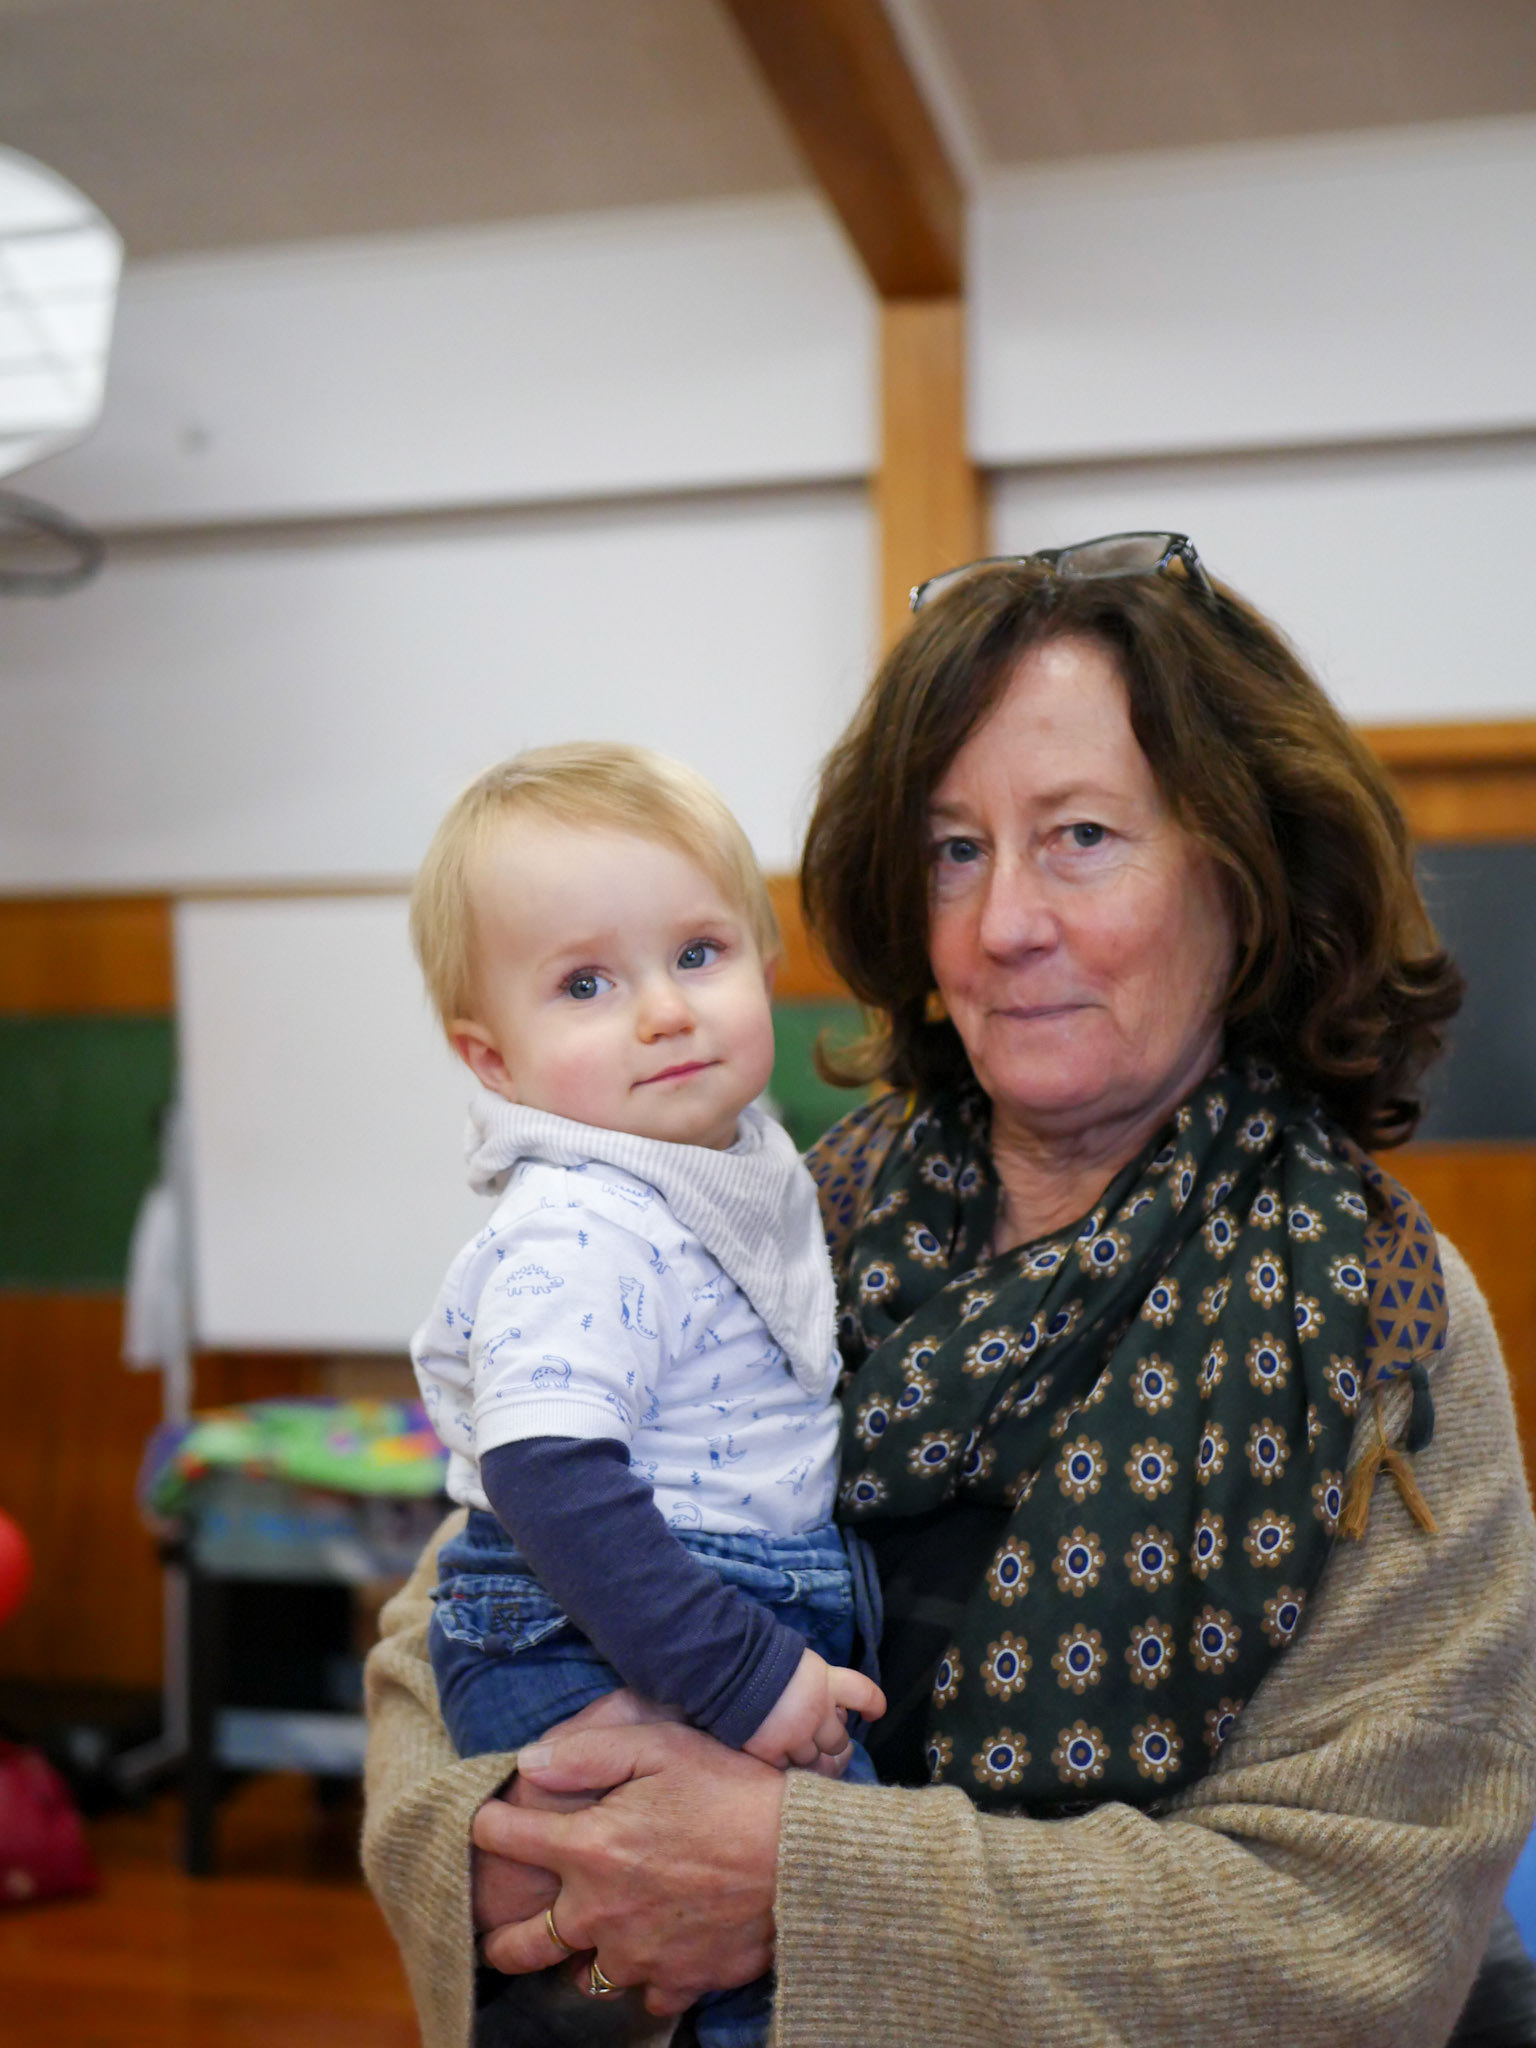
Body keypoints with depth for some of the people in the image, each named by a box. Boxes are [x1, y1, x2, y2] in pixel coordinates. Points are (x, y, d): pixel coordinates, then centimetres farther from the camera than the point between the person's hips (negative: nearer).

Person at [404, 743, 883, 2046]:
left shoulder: (744, 1163, 7)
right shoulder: (577, 1241, -22)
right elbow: (551, 1481, -29)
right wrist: (744, 1680, -27)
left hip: (754, 1624, 9)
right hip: (594, 1662, -9)